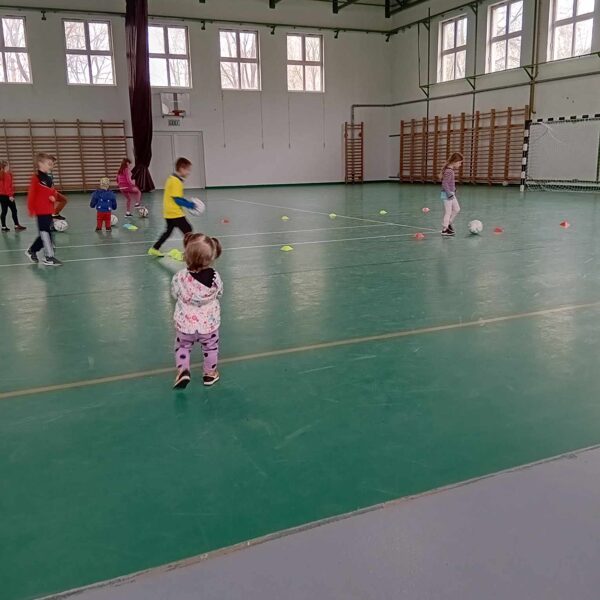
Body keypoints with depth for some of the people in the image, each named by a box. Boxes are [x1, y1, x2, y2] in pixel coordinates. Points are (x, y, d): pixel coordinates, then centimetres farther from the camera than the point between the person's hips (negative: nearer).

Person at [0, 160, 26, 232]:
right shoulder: (7, 174, -13)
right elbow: (7, 186, -18)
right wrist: (10, 195, -17)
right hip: (7, 195, -8)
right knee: (14, 210, -1)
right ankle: (17, 226, 0)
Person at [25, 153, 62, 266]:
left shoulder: (49, 178, 12)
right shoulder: (36, 178, -12)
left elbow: (53, 192, 21)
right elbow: (31, 194, -14)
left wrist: (54, 197, -3)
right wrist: (31, 209, -15)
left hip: (49, 211, 8)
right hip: (41, 211, -8)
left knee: (46, 233, 14)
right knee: (45, 233, -4)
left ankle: (32, 251, 30)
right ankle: (49, 257, 1)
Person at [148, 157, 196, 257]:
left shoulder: (172, 179, 13)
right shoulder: (176, 181, -17)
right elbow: (177, 200, -21)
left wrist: (188, 203, 12)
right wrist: (189, 205, -13)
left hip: (169, 212, 10)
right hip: (175, 213, -10)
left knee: (168, 231, 21)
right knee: (187, 230, -5)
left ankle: (154, 249, 27)